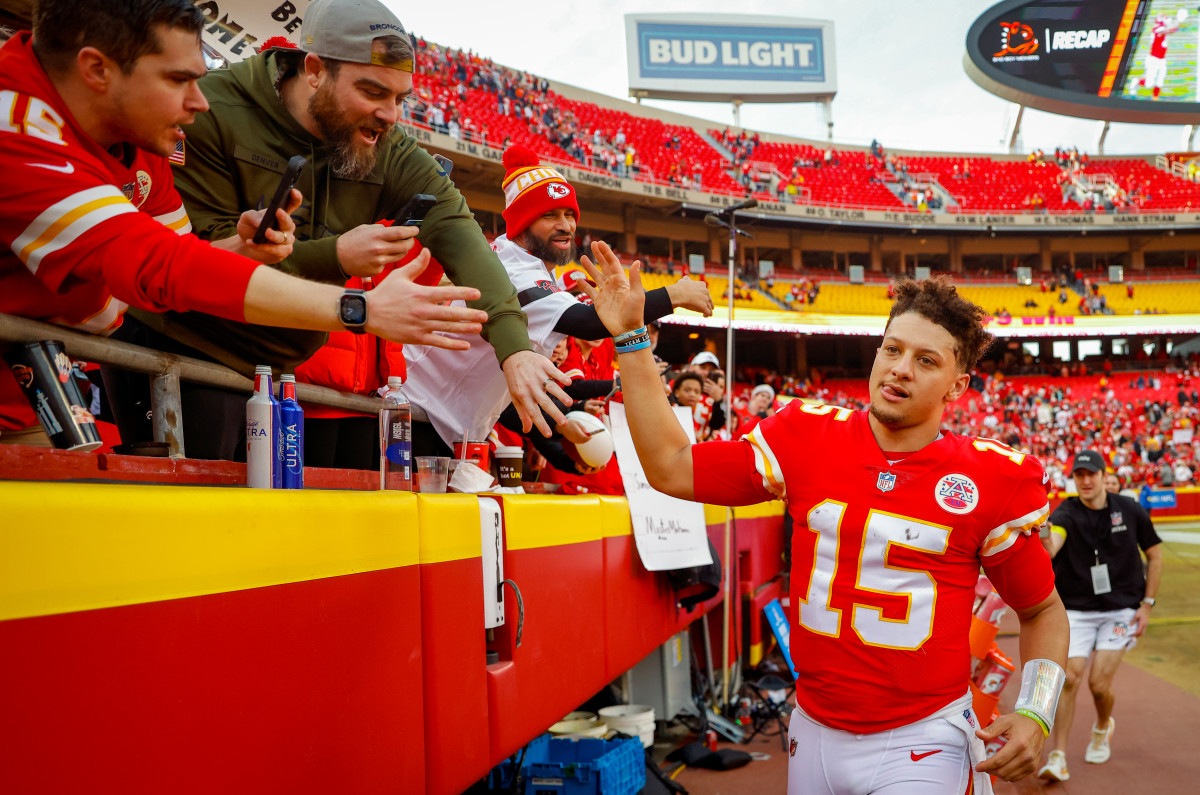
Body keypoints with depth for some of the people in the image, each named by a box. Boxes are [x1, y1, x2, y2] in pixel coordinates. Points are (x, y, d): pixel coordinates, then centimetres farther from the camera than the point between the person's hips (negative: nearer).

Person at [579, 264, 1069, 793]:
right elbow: (671, 469, -1)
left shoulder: (992, 480, -7)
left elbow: (1043, 610, 5)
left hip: (922, 746, -2)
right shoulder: (807, 436, -2)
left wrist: (1034, 715, -11)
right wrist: (630, 338, -3)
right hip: (813, 734, 3)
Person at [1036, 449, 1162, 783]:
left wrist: (1147, 604, 1)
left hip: (1121, 611, 1)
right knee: (1068, 677, -13)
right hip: (1076, 611, 0)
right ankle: (1057, 758, -3)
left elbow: (1154, 555, 8)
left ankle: (1103, 727, 30)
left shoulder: (1129, 510, -4)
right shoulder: (1066, 513, -11)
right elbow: (1050, 549, -32)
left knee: (1099, 683, -5)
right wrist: (1044, 540, -57)